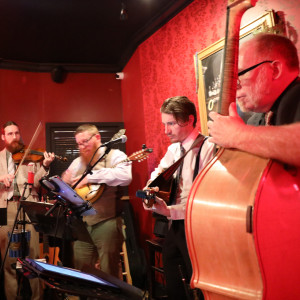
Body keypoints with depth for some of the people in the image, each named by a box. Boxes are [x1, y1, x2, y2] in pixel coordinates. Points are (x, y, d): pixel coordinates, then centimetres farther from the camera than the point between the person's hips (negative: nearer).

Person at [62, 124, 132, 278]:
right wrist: (65, 183, -4)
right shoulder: (77, 163, 16)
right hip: (83, 224, 6)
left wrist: (91, 177, -19)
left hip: (107, 223, -6)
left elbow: (125, 176, -24)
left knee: (109, 275, 1)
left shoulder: (114, 156, -4)